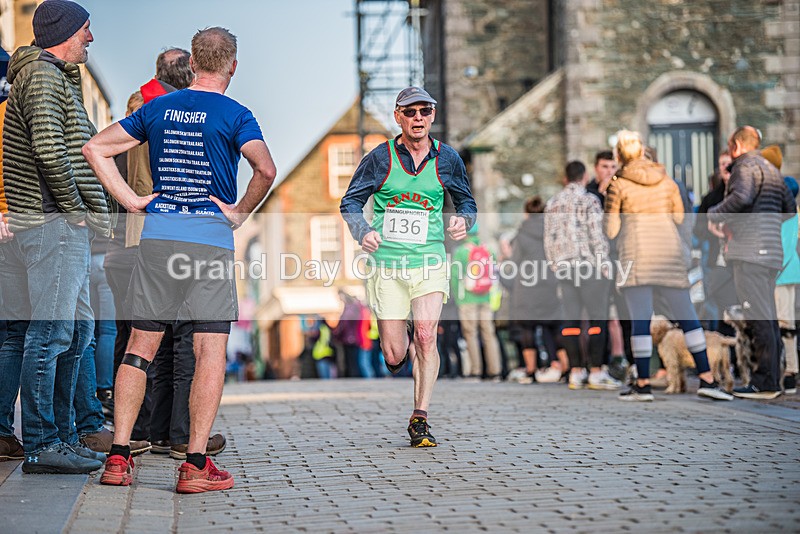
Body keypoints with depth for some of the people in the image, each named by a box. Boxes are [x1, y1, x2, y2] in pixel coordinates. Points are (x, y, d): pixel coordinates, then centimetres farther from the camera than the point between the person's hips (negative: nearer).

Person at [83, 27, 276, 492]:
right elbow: (266, 169, -20)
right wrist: (240, 213, -6)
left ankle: (118, 457, 8)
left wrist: (131, 200, 8)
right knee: (211, 351, 0)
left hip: (157, 233, 4)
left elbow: (96, 148, 12)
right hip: (211, 237, -4)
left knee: (141, 345, 10)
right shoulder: (235, 114, -3)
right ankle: (196, 465, -4)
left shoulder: (157, 108, 11)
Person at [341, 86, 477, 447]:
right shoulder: (380, 157, 0)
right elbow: (351, 201, 5)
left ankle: (420, 419, -6)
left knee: (426, 336, -16)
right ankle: (398, 350, 37)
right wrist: (363, 231, -15)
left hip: (429, 260, 1)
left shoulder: (447, 159, 5)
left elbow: (467, 201, 18)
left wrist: (464, 221, -5)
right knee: (394, 356, -2)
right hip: (387, 263, -1)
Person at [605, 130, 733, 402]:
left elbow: (611, 231, -2)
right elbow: (680, 218, 16)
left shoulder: (617, 185, -3)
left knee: (640, 320, -3)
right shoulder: (667, 181, 7)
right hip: (669, 251, 3)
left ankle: (643, 384, -5)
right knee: (687, 317, 7)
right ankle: (707, 379, 4)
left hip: (635, 253, -3)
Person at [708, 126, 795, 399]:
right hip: (771, 252, 9)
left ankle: (764, 383, -12)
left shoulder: (745, 165, -6)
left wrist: (715, 216, -12)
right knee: (769, 318, 11)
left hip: (750, 251, -9)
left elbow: (741, 197, -24)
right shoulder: (772, 170, 22)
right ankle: (772, 380, 13)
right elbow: (790, 208, 24)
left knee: (758, 318, -10)